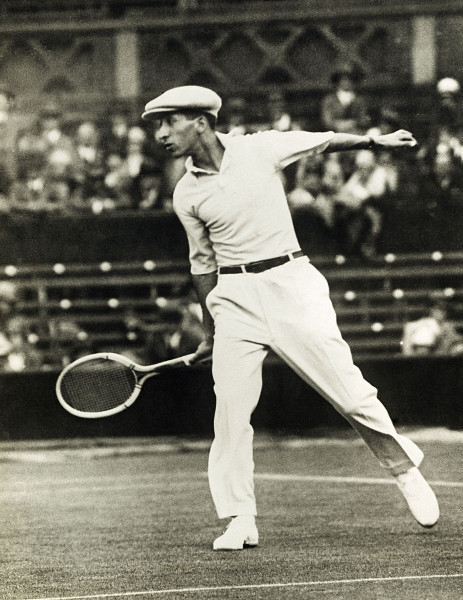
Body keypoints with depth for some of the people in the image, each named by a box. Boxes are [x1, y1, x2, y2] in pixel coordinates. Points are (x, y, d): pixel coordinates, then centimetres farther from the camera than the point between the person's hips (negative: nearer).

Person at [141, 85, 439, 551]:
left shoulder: (261, 149, -3)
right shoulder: (187, 195, 5)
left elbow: (325, 141, 10)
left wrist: (378, 141, 2)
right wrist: (209, 333, 17)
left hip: (290, 282, -2)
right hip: (234, 298, 2)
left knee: (352, 395, -5)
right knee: (230, 408, -9)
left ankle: (405, 469, 18)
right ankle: (239, 520, 0)